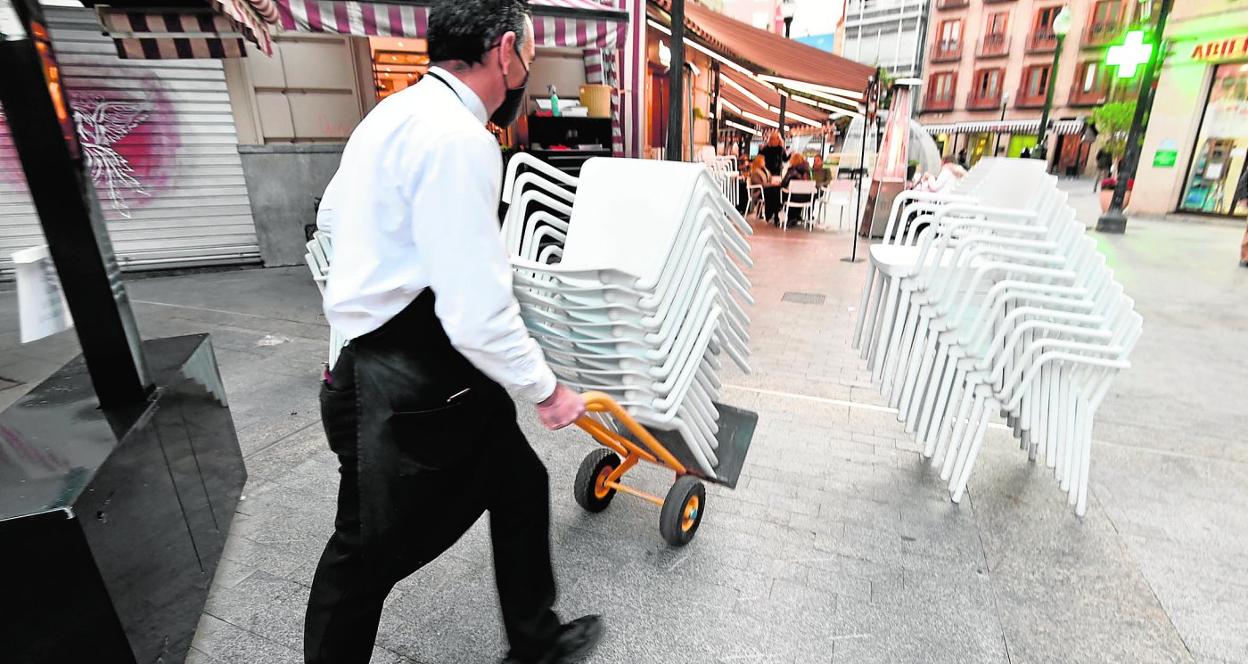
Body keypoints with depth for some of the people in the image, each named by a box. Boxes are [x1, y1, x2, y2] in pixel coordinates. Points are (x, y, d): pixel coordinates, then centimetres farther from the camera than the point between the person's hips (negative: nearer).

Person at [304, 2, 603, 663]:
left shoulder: (397, 113, 11)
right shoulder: (458, 138, -22)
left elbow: (334, 213, 22)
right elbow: (478, 316, -26)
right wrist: (545, 390, -11)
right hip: (406, 394, -10)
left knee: (521, 487, 19)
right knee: (368, 557, 13)